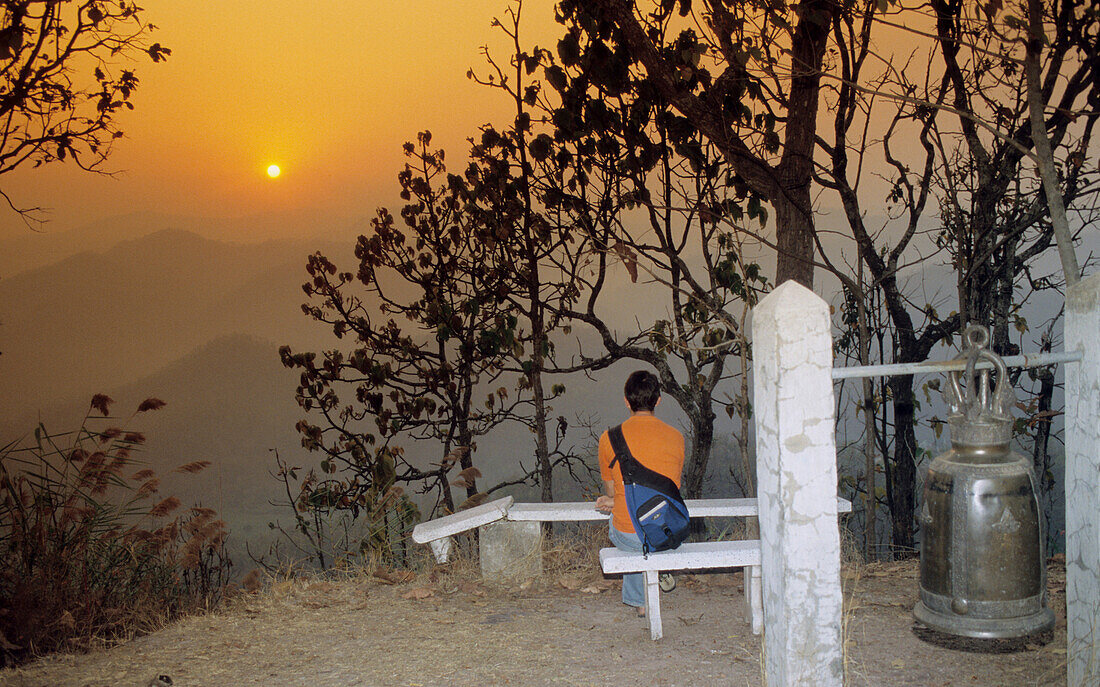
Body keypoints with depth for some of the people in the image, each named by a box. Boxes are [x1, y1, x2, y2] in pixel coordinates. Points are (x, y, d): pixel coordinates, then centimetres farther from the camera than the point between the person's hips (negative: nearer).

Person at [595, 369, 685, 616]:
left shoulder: (609, 439, -8)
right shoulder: (676, 437, -2)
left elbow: (611, 490, 4)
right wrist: (615, 502, 6)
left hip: (629, 538, -2)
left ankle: (638, 601, 38)